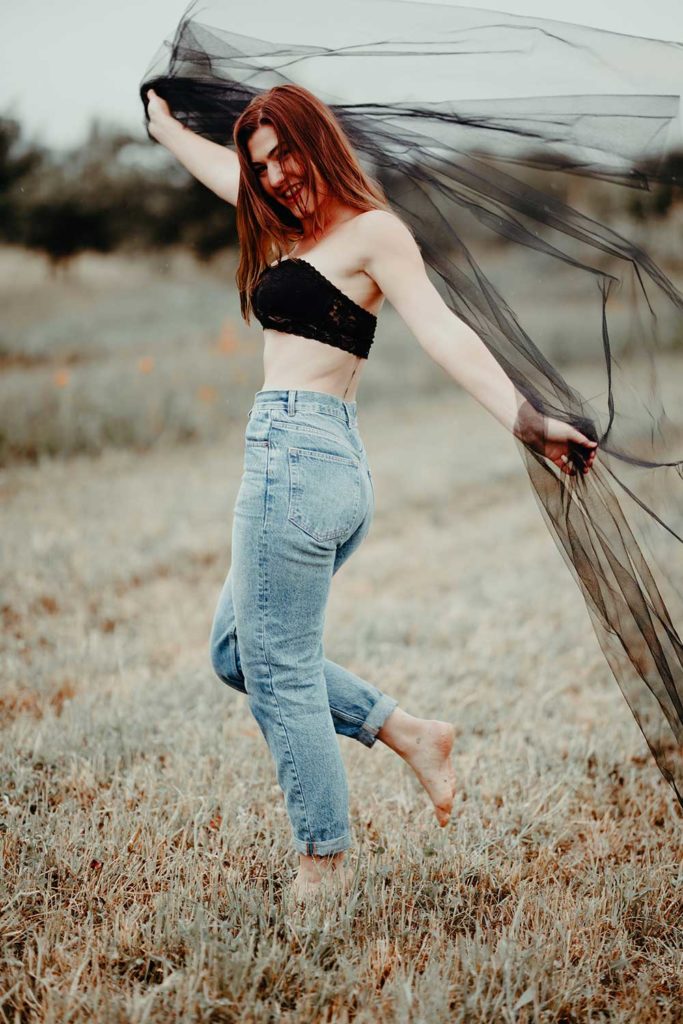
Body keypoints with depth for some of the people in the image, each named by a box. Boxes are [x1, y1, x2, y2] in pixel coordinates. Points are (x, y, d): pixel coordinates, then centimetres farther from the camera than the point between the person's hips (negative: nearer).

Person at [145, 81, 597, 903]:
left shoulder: (371, 229, -5)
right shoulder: (294, 231, 19)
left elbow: (443, 333, -16)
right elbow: (215, 165, 37)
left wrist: (526, 421, -28)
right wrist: (162, 122, 53)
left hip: (296, 457, -9)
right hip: (330, 465, 9)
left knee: (278, 670, -3)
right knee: (237, 650, 17)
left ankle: (323, 866, 8)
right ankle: (409, 734, 15)